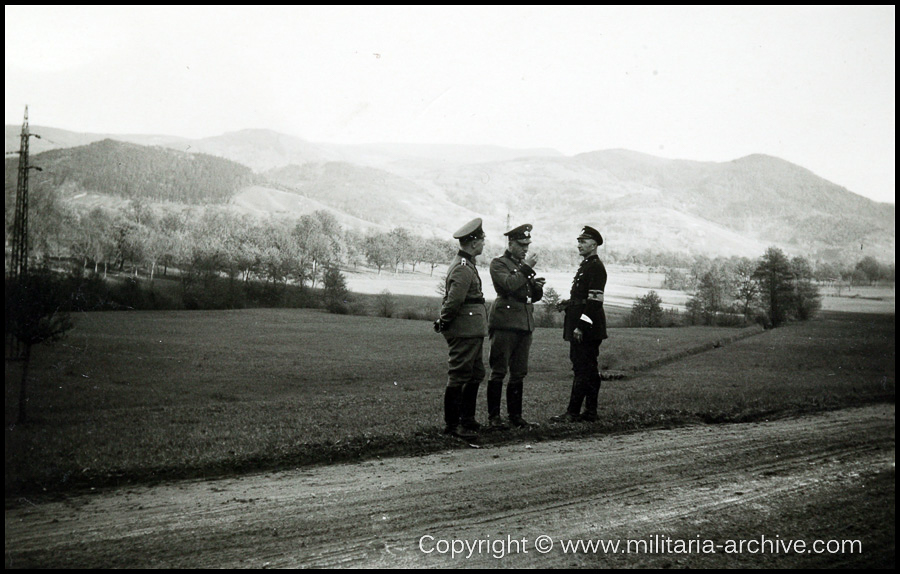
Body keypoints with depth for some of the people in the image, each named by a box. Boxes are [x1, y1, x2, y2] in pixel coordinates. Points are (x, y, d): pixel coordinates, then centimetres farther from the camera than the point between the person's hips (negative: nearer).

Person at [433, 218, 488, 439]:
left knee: (476, 375, 15)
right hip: (465, 331, -11)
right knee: (459, 377, -4)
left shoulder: (466, 264, 17)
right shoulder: (463, 269, -18)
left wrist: (444, 322, 17)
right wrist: (444, 322, -11)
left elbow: (452, 299, 21)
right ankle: (452, 424, 2)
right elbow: (454, 300, -24)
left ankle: (467, 419, 23)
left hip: (472, 331, 11)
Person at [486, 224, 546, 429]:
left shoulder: (525, 266, 20)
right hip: (505, 324, -7)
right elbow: (509, 285, -19)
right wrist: (526, 269, -15)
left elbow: (534, 297, 24)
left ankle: (515, 414, 15)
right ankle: (493, 416, -2)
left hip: (525, 325, 7)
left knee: (519, 373, 8)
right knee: (499, 371, -5)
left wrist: (537, 286, 3)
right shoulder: (498, 264, -1)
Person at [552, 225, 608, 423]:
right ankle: (590, 412, 15)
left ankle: (573, 412, -8)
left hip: (587, 327, -10)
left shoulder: (596, 267, -12)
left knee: (583, 369, -8)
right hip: (582, 325, 10)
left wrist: (581, 326, -22)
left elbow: (594, 301, -19)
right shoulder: (586, 265, 18)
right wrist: (568, 303, 8)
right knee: (590, 369, 11)